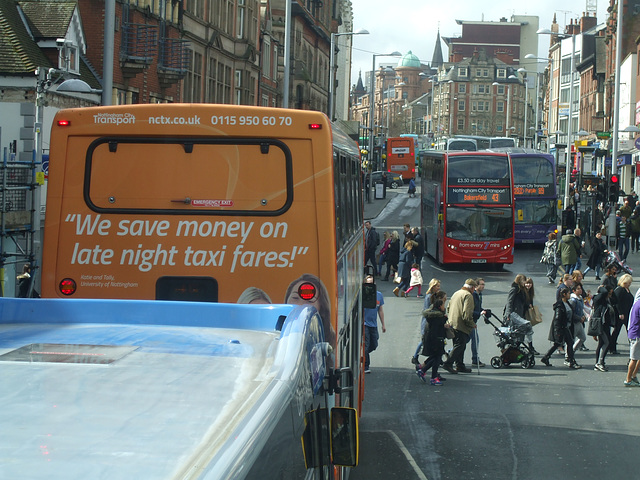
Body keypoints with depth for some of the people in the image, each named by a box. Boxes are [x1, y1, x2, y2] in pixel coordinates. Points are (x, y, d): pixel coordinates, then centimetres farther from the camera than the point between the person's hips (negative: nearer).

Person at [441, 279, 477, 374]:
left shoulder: (456, 293, 19)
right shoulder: (468, 295, -10)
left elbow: (448, 308, 25)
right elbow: (467, 314, -19)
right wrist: (472, 324, -9)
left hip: (452, 324, 9)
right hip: (461, 326, -9)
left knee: (459, 346, 15)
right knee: (459, 346, -7)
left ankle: (460, 366, 18)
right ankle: (448, 363, -12)